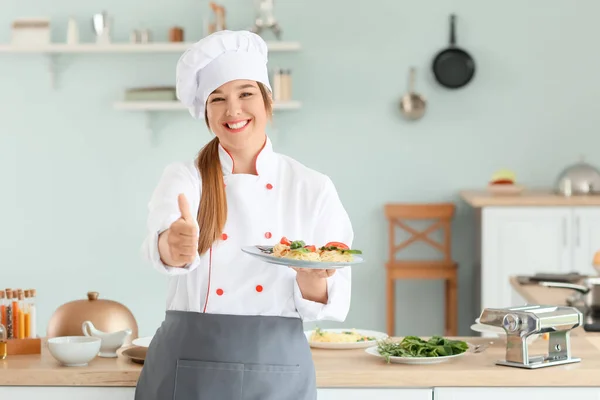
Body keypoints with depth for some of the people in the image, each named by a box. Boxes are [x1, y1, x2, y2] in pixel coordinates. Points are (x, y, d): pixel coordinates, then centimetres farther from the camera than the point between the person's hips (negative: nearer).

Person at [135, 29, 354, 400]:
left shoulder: (313, 188, 0)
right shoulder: (183, 179, -2)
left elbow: (332, 303, 0)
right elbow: (162, 241, -24)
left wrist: (311, 279, -21)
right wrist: (175, 246, -46)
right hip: (190, 368, -1)